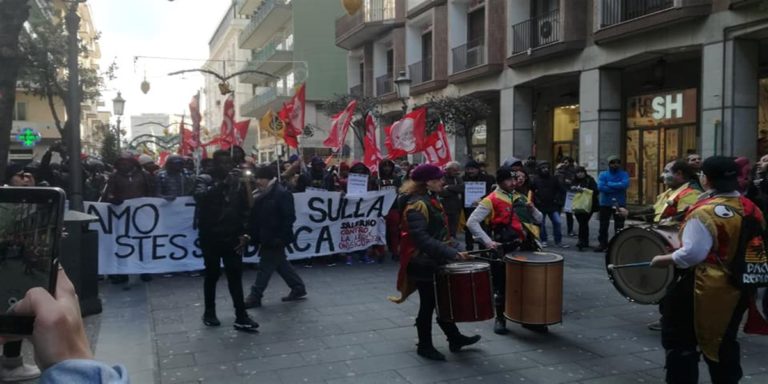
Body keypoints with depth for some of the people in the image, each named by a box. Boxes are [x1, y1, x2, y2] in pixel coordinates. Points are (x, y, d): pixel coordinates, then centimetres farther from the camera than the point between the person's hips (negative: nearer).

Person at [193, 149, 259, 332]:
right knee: (212, 274, 10)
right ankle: (209, 312, 26)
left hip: (232, 236, 2)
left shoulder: (236, 181, 6)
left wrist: (244, 232, -1)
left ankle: (241, 317, 3)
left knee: (235, 276, 1)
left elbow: (244, 209, 7)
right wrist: (221, 184, -26)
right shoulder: (204, 179, -2)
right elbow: (200, 196, -24)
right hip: (210, 236, -2)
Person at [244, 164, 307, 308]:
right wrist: (252, 234, 3)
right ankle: (298, 288, 28)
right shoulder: (260, 195, 10)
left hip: (275, 238, -9)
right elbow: (254, 216, 12)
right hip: (266, 237, 9)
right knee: (281, 263, 16)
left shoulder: (282, 194, -15)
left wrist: (281, 237, -21)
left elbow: (289, 217, -18)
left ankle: (255, 297, 7)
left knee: (266, 266, -2)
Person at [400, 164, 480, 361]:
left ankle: (455, 339, 31)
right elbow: (422, 238, -32)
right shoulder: (417, 205, -21)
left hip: (435, 261, 9)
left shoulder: (431, 200, 11)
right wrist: (452, 253, -35)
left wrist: (451, 252, 17)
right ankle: (425, 346, 18)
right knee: (428, 304, 3)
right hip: (424, 264, -9)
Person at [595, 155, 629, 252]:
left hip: (620, 204, -1)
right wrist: (617, 188, -16)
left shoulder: (624, 174, 2)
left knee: (619, 226, 2)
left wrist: (609, 184, -15)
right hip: (605, 203, 1)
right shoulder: (603, 174, 2)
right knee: (603, 226, 6)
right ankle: (603, 244, 16)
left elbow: (625, 185, -19)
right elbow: (600, 187, -15)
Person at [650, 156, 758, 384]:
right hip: (738, 286, 8)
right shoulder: (750, 208, 3)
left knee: (680, 341, 7)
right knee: (724, 342, 22)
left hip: (703, 288, -8)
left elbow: (692, 253, -25)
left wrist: (665, 260, -10)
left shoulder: (704, 212, -21)